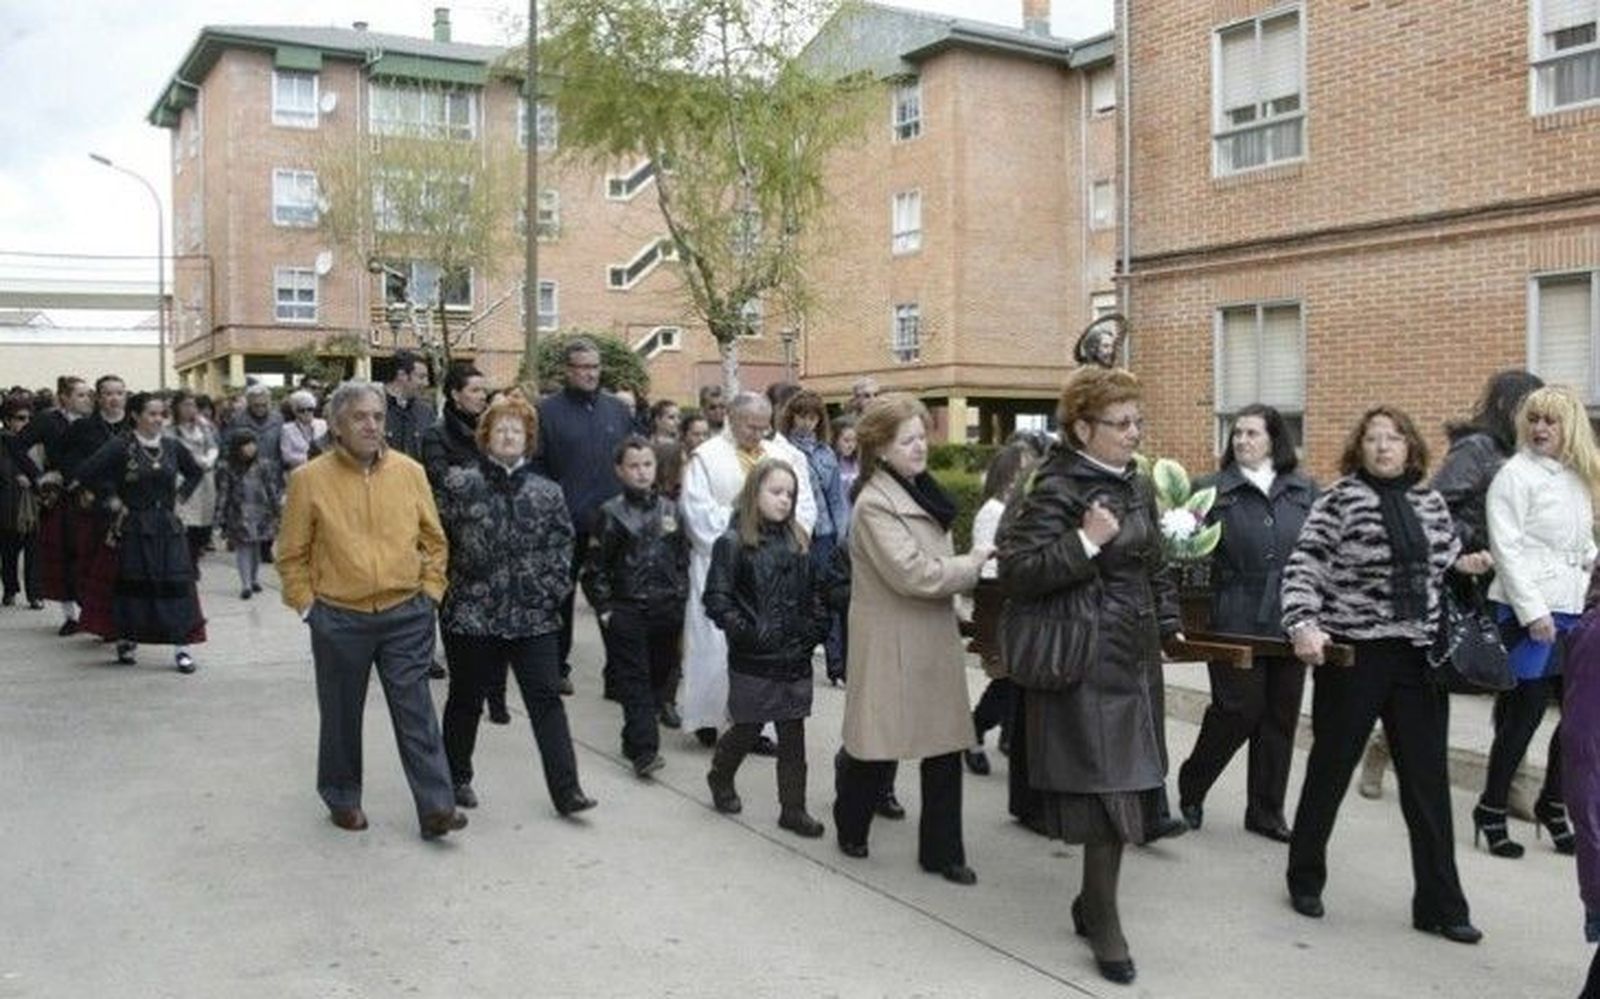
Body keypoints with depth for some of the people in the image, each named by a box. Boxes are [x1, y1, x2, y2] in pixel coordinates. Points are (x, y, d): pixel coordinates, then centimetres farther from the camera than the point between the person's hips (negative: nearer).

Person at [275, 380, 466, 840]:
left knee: (416, 713, 0)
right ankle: (342, 798, 32)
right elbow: (292, 555, 1)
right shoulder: (310, 480, -5)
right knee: (342, 715, 14)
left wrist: (429, 592, 3)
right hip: (339, 620, -1)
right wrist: (306, 604, -3)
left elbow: (433, 539, 9)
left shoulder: (409, 472, 1)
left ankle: (436, 807, 3)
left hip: (406, 616, 1)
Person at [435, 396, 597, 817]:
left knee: (547, 699, -1)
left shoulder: (547, 493, 4)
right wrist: (444, 590, -3)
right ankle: (456, 778, 33)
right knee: (466, 700, 14)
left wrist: (552, 591, -5)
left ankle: (566, 790, 1)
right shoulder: (459, 484, -2)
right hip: (470, 613, -1)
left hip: (533, 618, 1)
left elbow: (562, 549, 5)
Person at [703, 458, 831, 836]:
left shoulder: (797, 541, 8)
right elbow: (716, 598, -11)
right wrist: (742, 630, -20)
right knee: (749, 727, 8)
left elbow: (813, 590, 16)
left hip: (794, 656, 5)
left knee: (793, 732, 7)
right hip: (753, 659, -5)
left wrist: (817, 627, 4)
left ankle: (793, 809, 15)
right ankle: (720, 777, 36)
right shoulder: (733, 543, -8)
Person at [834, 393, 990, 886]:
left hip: (934, 642, 8)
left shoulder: (921, 491, 12)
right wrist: (972, 565, -12)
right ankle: (850, 827, 31)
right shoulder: (875, 503, -16)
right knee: (878, 752, 5)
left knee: (945, 748, 8)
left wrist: (966, 569, 5)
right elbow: (912, 574, -23)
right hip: (891, 647, -8)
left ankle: (941, 851, 20)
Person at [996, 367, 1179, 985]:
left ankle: (1094, 904, 30)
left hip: (1136, 657, 8)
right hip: (1088, 662, -8)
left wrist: (1167, 623, 16)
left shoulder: (1137, 486, 11)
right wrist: (1085, 542, -27)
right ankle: (1103, 923, 13)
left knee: (1127, 782, 13)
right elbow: (1015, 571, -20)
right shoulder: (1056, 489, -15)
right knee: (1105, 786, -3)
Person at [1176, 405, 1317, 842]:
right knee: (1237, 712, -1)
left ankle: (1266, 812, 25)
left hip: (1289, 623, 3)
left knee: (1280, 718, 10)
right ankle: (1190, 788, 24)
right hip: (1236, 622, -3)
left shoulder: (1305, 491, 6)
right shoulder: (1214, 490, 0)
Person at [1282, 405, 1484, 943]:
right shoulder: (1339, 499, -5)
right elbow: (1303, 567, -11)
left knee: (1428, 781, 6)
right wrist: (1303, 624, -26)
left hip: (1417, 656, 4)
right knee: (1330, 769, 9)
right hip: (1353, 653, -4)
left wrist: (1466, 565, 1)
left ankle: (1439, 904, 18)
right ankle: (1305, 878, 27)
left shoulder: (1430, 503, 10)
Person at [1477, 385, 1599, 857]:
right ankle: (1491, 812, 13)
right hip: (1527, 611, -7)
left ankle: (1552, 804, 26)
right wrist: (1532, 611, -17)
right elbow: (1506, 547, -13)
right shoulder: (1516, 473, -8)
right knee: (1524, 715, -2)